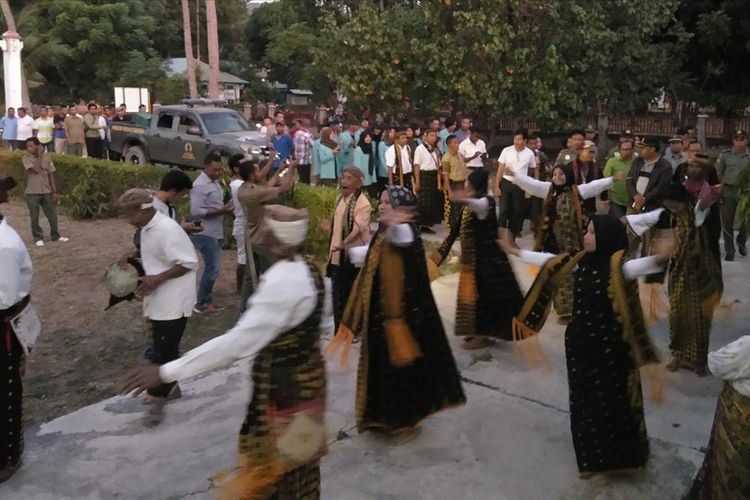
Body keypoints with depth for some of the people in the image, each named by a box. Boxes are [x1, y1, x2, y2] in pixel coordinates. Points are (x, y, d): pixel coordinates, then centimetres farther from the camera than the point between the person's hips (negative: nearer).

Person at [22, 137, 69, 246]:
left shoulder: (46, 157, 2)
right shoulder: (26, 158, -7)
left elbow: (51, 175, 4)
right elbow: (36, 170, -23)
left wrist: (54, 191, 1)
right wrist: (39, 155, -15)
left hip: (46, 191, 3)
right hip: (32, 193, -2)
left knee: (52, 215, 8)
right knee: (34, 217, 5)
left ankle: (55, 235, 23)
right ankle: (38, 238, 18)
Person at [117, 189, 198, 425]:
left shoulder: (168, 229, -23)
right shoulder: (147, 229, 7)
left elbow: (189, 262, -23)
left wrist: (158, 278, -26)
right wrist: (132, 260, 2)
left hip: (172, 302, -9)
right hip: (157, 300, 9)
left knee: (163, 353, -1)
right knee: (162, 349, 21)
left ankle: (157, 401, 10)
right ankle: (170, 388, 37)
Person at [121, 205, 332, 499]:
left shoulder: (281, 283, -30)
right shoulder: (309, 273, -1)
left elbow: (238, 341, -33)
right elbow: (323, 325, 11)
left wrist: (167, 372, -33)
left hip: (282, 391, -9)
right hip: (306, 380, 9)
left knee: (270, 466, 11)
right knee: (298, 462, 26)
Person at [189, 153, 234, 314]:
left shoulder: (213, 182, 12)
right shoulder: (200, 185, -18)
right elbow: (196, 211, -24)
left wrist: (224, 208, 4)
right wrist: (221, 211, -22)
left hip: (215, 232, 10)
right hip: (205, 233, -10)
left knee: (213, 267, 14)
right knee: (212, 268, -6)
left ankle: (207, 299, 24)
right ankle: (200, 303, 6)